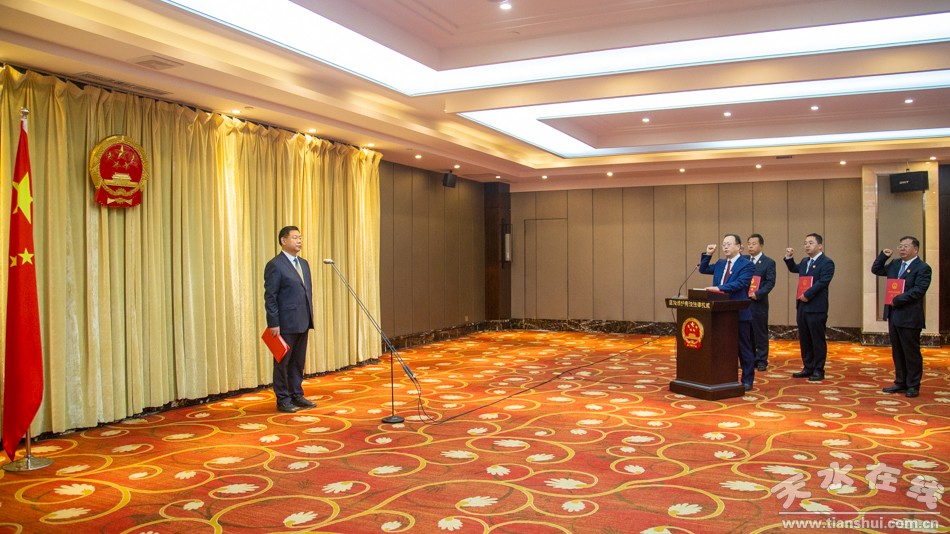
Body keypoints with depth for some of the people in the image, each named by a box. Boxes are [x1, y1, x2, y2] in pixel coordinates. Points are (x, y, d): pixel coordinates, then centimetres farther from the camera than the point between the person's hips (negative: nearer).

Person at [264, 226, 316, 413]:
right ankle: (283, 400, 12)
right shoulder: (275, 265, -10)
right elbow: (270, 297, -12)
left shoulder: (304, 264, 14)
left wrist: (310, 318, 15)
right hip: (285, 323, -7)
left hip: (303, 323, 7)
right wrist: (273, 324, -15)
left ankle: (297, 395, 23)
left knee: (298, 361, 13)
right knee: (283, 362, 3)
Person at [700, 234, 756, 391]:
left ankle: (747, 381, 10)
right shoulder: (720, 264, 14)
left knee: (743, 348, 2)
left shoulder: (746, 264, -8)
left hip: (739, 313, -7)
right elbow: (703, 269, 24)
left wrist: (719, 288, -29)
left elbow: (740, 283, -21)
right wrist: (707, 254, 9)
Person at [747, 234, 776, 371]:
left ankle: (761, 361, 9)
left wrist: (758, 294, -19)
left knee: (761, 333, 2)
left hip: (759, 303, -4)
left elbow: (770, 282, -7)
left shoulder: (769, 262, 0)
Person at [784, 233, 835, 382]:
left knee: (818, 340, 0)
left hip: (816, 308, -8)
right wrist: (789, 258, 19)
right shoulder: (804, 262, 17)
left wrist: (807, 295, -19)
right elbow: (793, 269, 36)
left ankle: (818, 370, 8)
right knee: (804, 340, 12)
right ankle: (808, 368, 20)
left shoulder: (827, 262, -8)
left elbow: (823, 282, -19)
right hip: (802, 307, 8)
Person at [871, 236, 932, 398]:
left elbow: (918, 291, -19)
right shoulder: (894, 264, 14)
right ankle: (900, 383, 22)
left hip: (909, 318, -7)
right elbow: (876, 270, 22)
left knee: (911, 353, 2)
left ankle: (913, 386, 10)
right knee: (897, 352, 13)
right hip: (893, 315, 7)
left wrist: (898, 300, -20)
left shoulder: (922, 268, -9)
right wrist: (883, 255, 8)